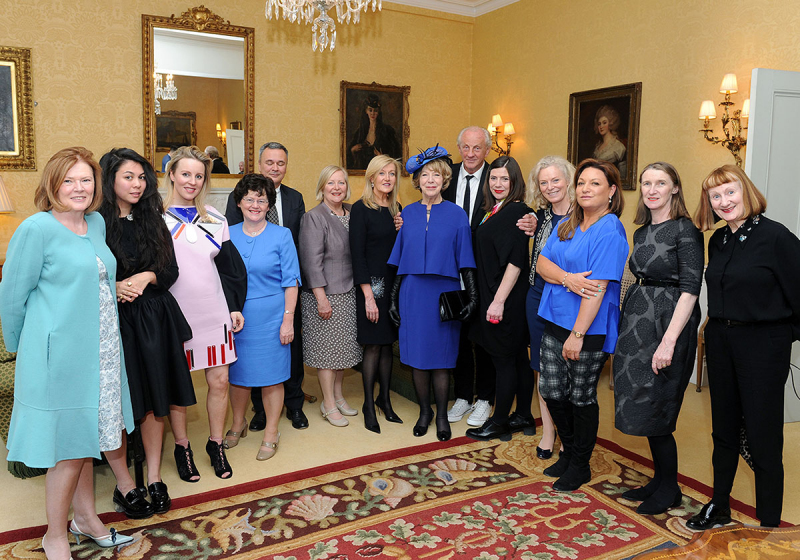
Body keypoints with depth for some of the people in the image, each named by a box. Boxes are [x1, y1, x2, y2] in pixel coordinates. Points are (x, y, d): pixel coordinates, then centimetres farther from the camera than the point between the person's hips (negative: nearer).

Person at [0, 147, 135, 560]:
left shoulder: (97, 224, 7)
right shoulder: (37, 228, -13)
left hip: (99, 349, 6)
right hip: (59, 354, -6)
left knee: (85, 437, 18)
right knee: (68, 447, 4)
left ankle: (85, 518, 35)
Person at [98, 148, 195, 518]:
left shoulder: (153, 221, 9)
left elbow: (171, 271, 9)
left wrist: (147, 277, -10)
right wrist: (113, 288, -19)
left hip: (154, 320, 4)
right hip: (112, 321, -4)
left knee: (154, 402, 9)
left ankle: (154, 479, 22)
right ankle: (124, 484, 19)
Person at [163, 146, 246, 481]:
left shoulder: (214, 219, 9)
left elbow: (229, 266, 11)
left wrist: (235, 307, 7)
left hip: (213, 313, 3)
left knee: (219, 381, 5)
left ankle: (216, 444, 24)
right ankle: (182, 447, 26)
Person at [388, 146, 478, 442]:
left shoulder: (456, 215, 0)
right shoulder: (408, 213, 6)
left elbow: (465, 261, 1)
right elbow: (399, 259, 9)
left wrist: (473, 297, -6)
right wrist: (393, 298, 7)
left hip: (444, 295, -2)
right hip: (413, 294, 2)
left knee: (441, 358, 5)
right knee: (417, 356, 7)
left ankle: (442, 415, 21)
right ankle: (424, 411, 25)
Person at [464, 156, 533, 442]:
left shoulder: (517, 211, -14)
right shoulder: (495, 211, 12)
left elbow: (516, 261, -20)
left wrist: (499, 300, -21)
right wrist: (490, 299, 14)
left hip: (507, 299, -8)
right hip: (492, 296, 8)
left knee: (505, 359, 2)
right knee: (518, 358, 15)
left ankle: (499, 423, 14)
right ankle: (524, 416, 27)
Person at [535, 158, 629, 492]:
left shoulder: (610, 231, -14)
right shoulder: (566, 225, 11)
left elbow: (598, 286, -19)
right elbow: (542, 263, 5)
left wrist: (577, 334, -20)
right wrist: (567, 279, -17)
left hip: (589, 329, -7)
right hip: (556, 321, 7)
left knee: (581, 398, 6)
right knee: (551, 391, 10)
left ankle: (580, 465, 26)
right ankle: (568, 452, 33)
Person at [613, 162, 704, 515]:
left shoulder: (685, 230, -10)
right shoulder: (641, 232, 13)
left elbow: (690, 289, -15)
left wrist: (669, 341, -21)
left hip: (668, 323, -7)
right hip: (637, 320, 7)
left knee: (655, 409, -2)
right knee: (641, 406, 12)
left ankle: (669, 489, 17)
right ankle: (659, 479, 28)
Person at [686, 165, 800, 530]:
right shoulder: (718, 240, 7)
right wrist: (720, 327, 13)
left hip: (763, 344, -6)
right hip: (720, 340, 7)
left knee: (763, 435, 3)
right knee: (724, 429, 17)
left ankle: (769, 523, 19)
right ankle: (719, 507, 33)